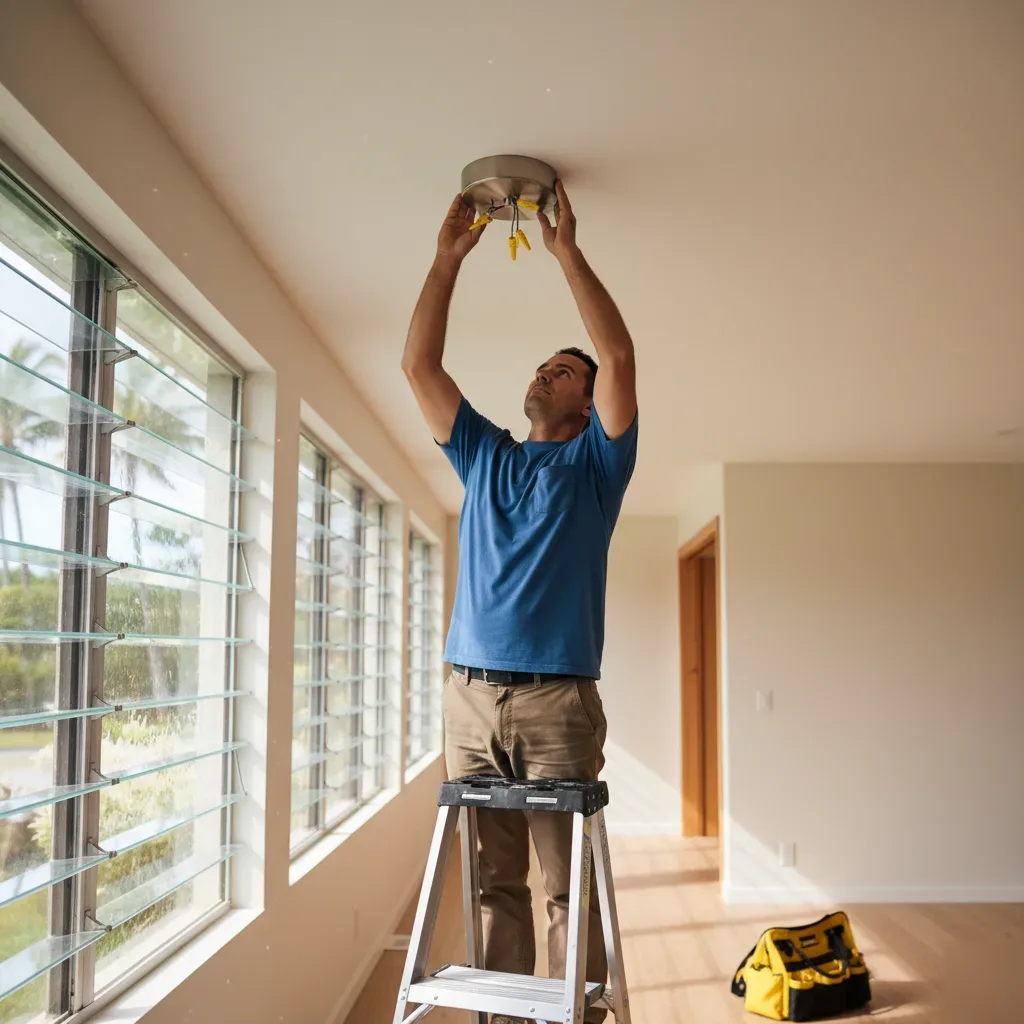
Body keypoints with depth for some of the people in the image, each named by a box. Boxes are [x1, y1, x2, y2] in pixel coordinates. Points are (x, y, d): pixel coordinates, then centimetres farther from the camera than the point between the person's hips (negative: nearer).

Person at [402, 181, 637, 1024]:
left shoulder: (595, 462, 9)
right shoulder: (483, 457, 19)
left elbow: (620, 357, -6)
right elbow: (420, 365, 13)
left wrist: (568, 252, -4)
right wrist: (450, 256, 10)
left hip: (558, 701, -3)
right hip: (470, 698, 4)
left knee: (570, 887, -1)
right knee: (490, 884, 7)